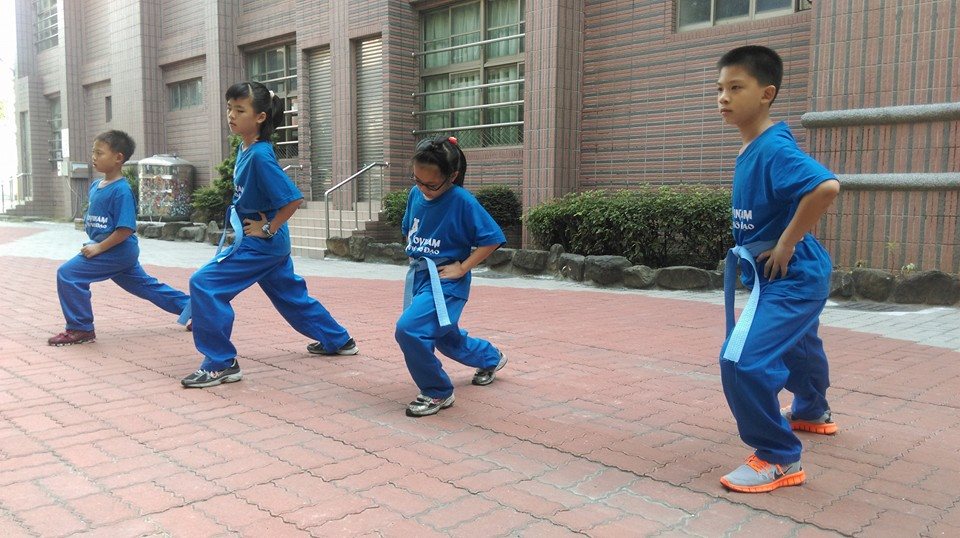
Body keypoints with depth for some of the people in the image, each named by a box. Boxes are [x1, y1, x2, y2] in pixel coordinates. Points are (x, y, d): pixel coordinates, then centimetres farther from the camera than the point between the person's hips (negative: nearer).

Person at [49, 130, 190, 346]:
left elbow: (126, 229, -23)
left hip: (118, 250, -9)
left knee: (68, 274, -12)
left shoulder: (121, 190, -18)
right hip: (121, 254, 9)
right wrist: (92, 244, 10)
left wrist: (99, 248, -20)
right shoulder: (95, 185, 10)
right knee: (146, 285, 16)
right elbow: (93, 219, 22)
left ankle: (80, 329, -2)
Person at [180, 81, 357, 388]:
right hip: (269, 243, 10)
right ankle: (338, 340, 38)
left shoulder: (260, 156, -22)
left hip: (261, 242, -10)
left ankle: (221, 364, -4)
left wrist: (268, 229, -18)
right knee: (291, 295, 22)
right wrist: (266, 228, 12)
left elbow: (293, 198, -27)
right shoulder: (244, 149, 5)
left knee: (204, 284, -12)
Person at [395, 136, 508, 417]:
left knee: (409, 329, -25)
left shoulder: (463, 202, -18)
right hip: (419, 276, 8)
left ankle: (437, 393, -4)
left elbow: (493, 238, -15)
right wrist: (415, 257, 5)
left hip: (446, 281, -8)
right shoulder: (416, 194, 1)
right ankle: (491, 358, 54)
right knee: (446, 338, 23)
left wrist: (461, 268, -17)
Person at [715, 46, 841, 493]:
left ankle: (780, 460, -2)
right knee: (796, 349, 32)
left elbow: (826, 187, -40)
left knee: (743, 361, -20)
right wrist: (751, 247, 10)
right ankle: (812, 412, 60)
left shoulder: (774, 149, -24)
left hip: (791, 277, -10)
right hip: (783, 276, 10)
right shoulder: (750, 150, 4)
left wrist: (786, 243, -30)